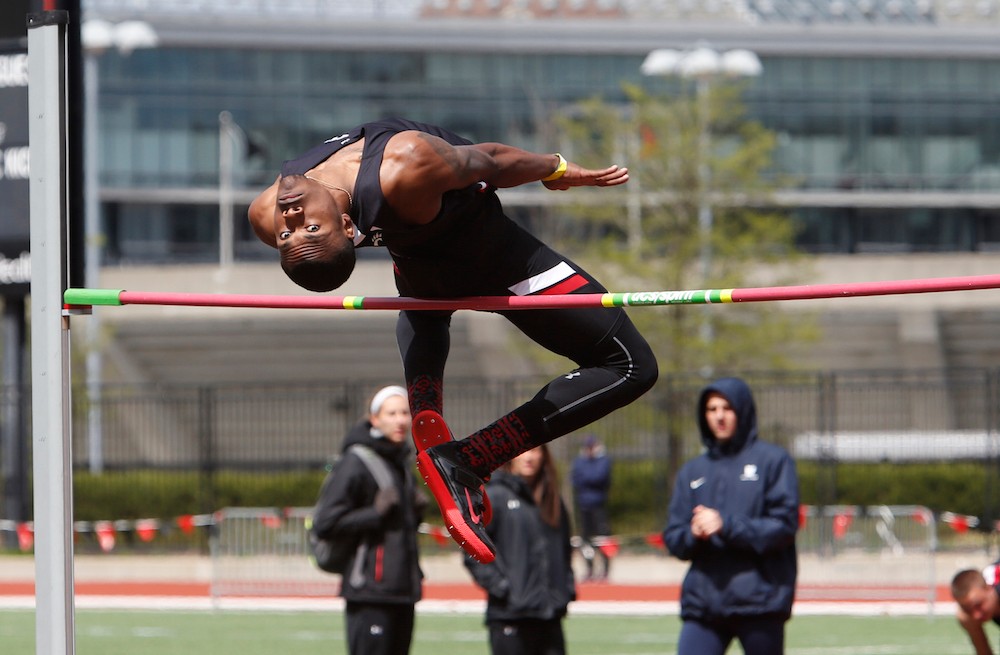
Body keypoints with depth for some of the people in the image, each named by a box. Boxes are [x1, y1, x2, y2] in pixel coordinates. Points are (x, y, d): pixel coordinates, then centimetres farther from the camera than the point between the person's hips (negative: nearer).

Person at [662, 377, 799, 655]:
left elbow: (784, 526, -7)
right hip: (703, 602, 3)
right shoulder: (693, 471, 15)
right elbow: (673, 538, 11)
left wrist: (726, 526, -16)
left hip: (759, 602, -3)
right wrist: (692, 535, -12)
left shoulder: (773, 460, 2)